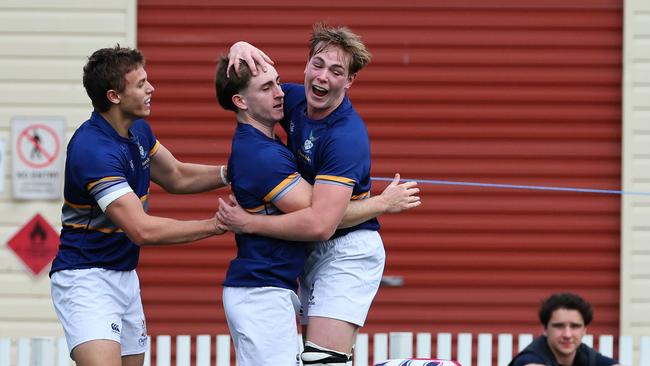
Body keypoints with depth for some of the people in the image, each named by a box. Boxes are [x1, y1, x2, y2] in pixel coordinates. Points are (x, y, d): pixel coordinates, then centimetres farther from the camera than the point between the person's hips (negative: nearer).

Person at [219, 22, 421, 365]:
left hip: (347, 250, -8)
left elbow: (321, 224, -33)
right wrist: (240, 48, -10)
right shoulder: (295, 99, -1)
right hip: (309, 252, 9)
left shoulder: (346, 137, -26)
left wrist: (248, 223, -25)